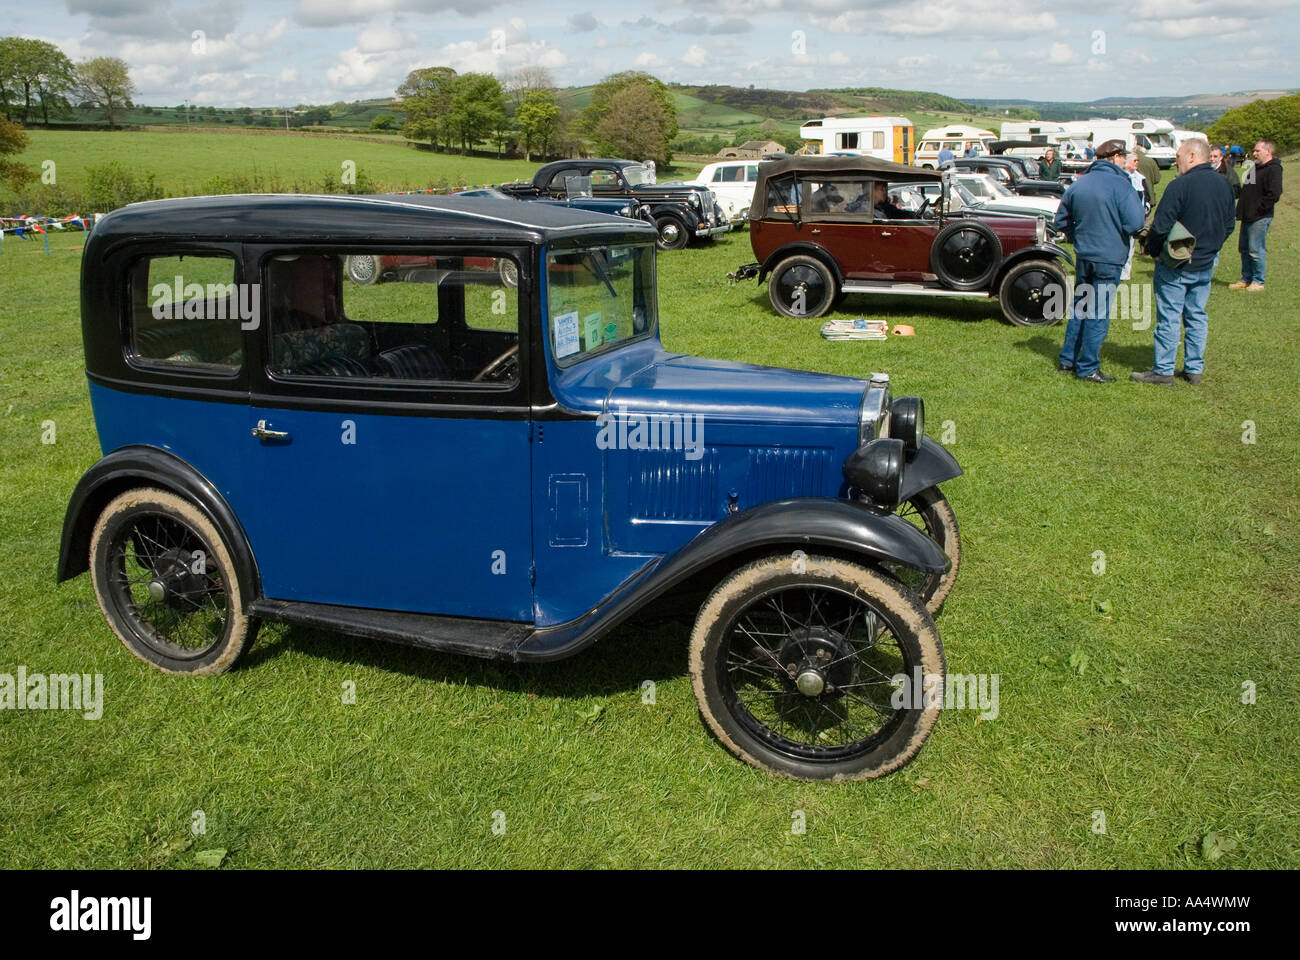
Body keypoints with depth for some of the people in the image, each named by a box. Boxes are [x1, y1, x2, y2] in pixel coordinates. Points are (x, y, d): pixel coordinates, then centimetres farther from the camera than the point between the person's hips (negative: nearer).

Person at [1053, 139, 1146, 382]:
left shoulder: (1078, 185, 6)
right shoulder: (1120, 185, -14)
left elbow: (1061, 221, 12)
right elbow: (1135, 222, -19)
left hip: (1082, 256, 6)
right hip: (1108, 258, -6)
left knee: (1079, 308, 18)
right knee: (1098, 314, 0)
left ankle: (1067, 360, 21)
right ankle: (1088, 368, 3)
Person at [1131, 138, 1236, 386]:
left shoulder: (1180, 186, -18)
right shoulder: (1224, 185, 6)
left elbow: (1160, 226, -20)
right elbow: (1229, 224, 13)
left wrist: (1153, 251, -4)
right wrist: (1211, 247, 21)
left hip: (1176, 265, -7)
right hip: (1206, 265, 7)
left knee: (1169, 318, 0)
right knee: (1197, 316, 14)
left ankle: (1163, 371, 5)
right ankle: (1194, 369, 19)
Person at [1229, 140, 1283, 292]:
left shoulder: (1273, 169, -11)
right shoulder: (1255, 168, 17)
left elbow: (1274, 194, -20)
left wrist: (1258, 209, -17)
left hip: (1260, 218, -9)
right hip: (1247, 217, 9)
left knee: (1255, 250, -6)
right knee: (1244, 249, 13)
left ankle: (1258, 282, 3)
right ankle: (1246, 279, 22)